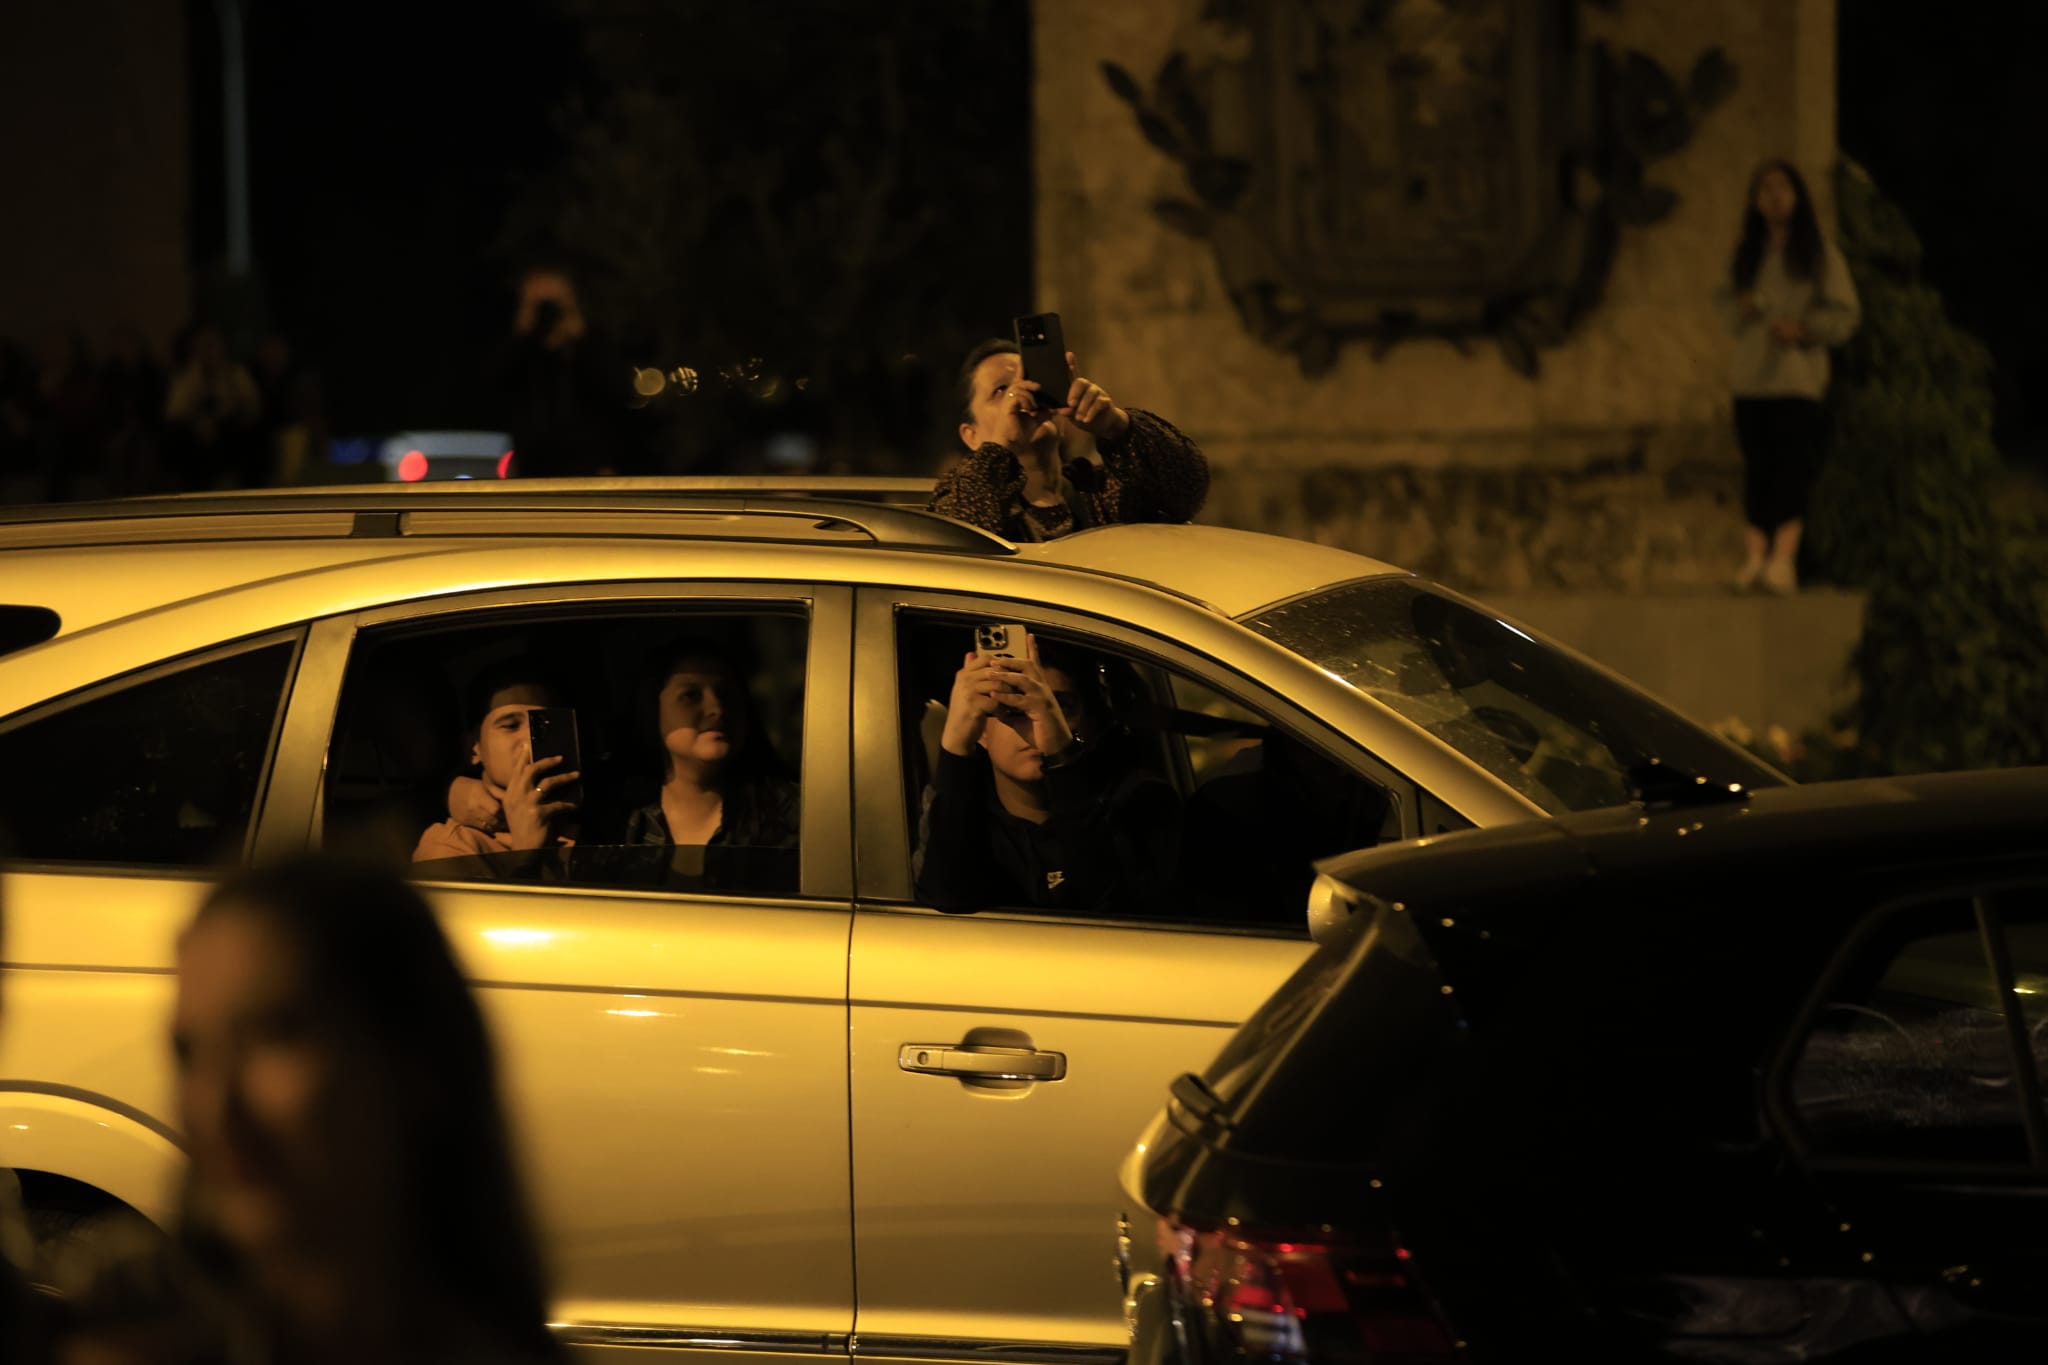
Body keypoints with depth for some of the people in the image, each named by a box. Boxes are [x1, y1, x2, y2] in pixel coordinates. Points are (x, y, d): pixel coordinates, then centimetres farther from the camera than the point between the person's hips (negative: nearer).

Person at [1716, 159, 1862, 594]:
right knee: (1756, 466, 1)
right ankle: (1756, 557, 3)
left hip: (1798, 375, -4)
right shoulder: (1747, 253, 15)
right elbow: (1727, 302, 21)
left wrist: (1803, 329, -14)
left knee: (1792, 464, -12)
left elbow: (1844, 313, 2)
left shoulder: (1820, 253, 3)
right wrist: (1738, 309, -2)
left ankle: (1783, 558, -16)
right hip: (1751, 374, 4)